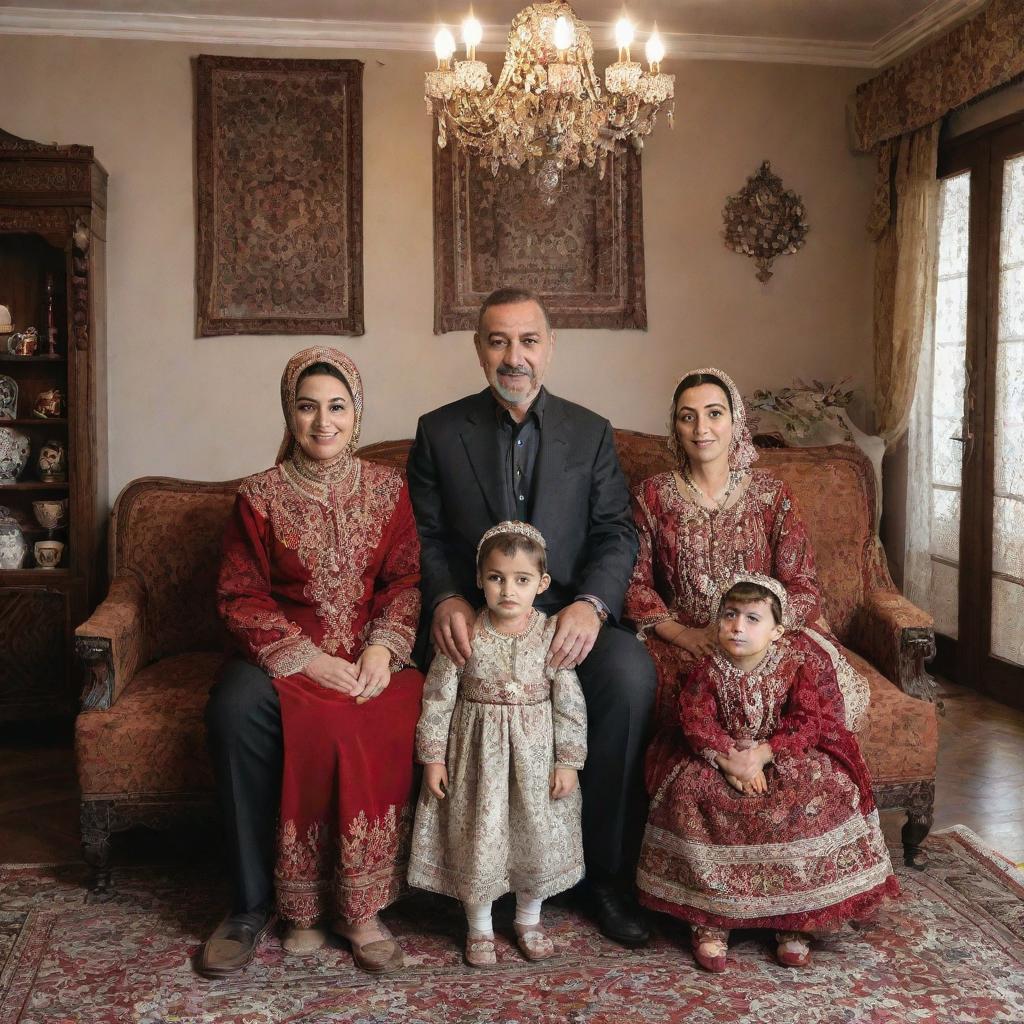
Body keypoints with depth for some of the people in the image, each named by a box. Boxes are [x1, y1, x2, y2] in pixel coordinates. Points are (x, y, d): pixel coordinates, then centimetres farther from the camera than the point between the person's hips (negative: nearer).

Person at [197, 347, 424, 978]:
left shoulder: (389, 489, 9)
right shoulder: (260, 496, 4)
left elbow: (406, 580, 6)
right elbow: (241, 596, -1)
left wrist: (383, 647, -14)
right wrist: (307, 658, -15)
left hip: (372, 653, 1)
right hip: (285, 653, 0)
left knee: (404, 715, -32)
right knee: (235, 707, -34)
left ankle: (360, 903, -18)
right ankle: (252, 903, -19)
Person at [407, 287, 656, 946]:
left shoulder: (591, 433, 12)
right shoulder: (439, 432, 11)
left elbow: (617, 534, 4)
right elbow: (425, 536, 6)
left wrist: (591, 604, -17)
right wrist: (446, 599, -16)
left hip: (570, 617, 1)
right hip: (476, 620, -1)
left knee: (631, 673, -30)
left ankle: (611, 874, -14)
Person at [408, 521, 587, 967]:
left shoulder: (552, 633, -10)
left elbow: (570, 702, -5)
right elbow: (438, 697, -5)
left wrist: (568, 762, -6)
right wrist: (433, 757, -5)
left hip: (535, 751, 1)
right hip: (477, 750, -1)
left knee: (538, 835, 11)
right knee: (476, 838, 8)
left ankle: (529, 919, 37)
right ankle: (479, 927, 31)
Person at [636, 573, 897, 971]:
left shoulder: (802, 660, -8)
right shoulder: (708, 670, -3)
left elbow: (809, 721, -15)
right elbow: (697, 723, -11)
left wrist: (763, 754, -26)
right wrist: (729, 758, -29)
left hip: (789, 756, -1)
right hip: (724, 758, 1)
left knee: (821, 791, -30)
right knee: (690, 789, -26)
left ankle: (794, 919, -16)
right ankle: (709, 917, -15)